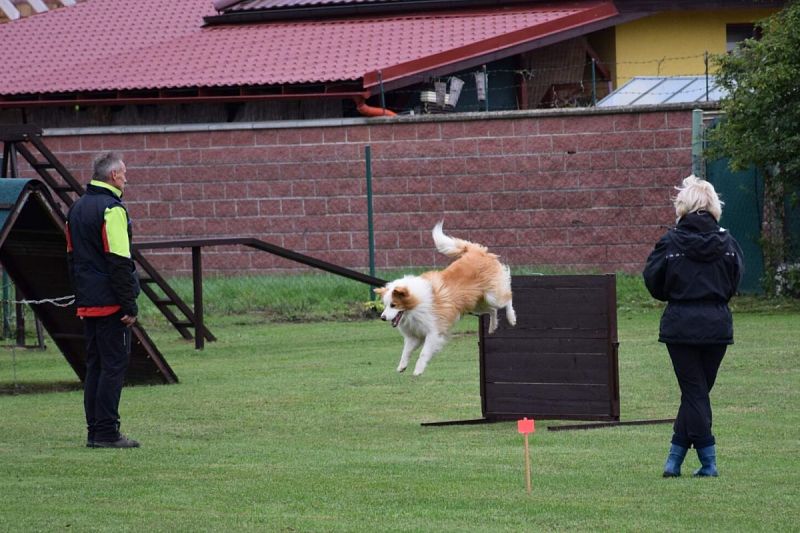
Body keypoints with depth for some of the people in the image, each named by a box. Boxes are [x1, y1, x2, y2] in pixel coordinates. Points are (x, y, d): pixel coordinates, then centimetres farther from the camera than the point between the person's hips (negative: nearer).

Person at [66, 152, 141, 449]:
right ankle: (107, 433, -8)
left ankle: (95, 431, 13)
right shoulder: (112, 210, -14)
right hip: (110, 302, -9)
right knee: (114, 365, -5)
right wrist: (130, 306, -16)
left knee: (95, 365, 12)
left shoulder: (77, 209, 14)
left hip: (87, 302, 9)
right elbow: (119, 262, -18)